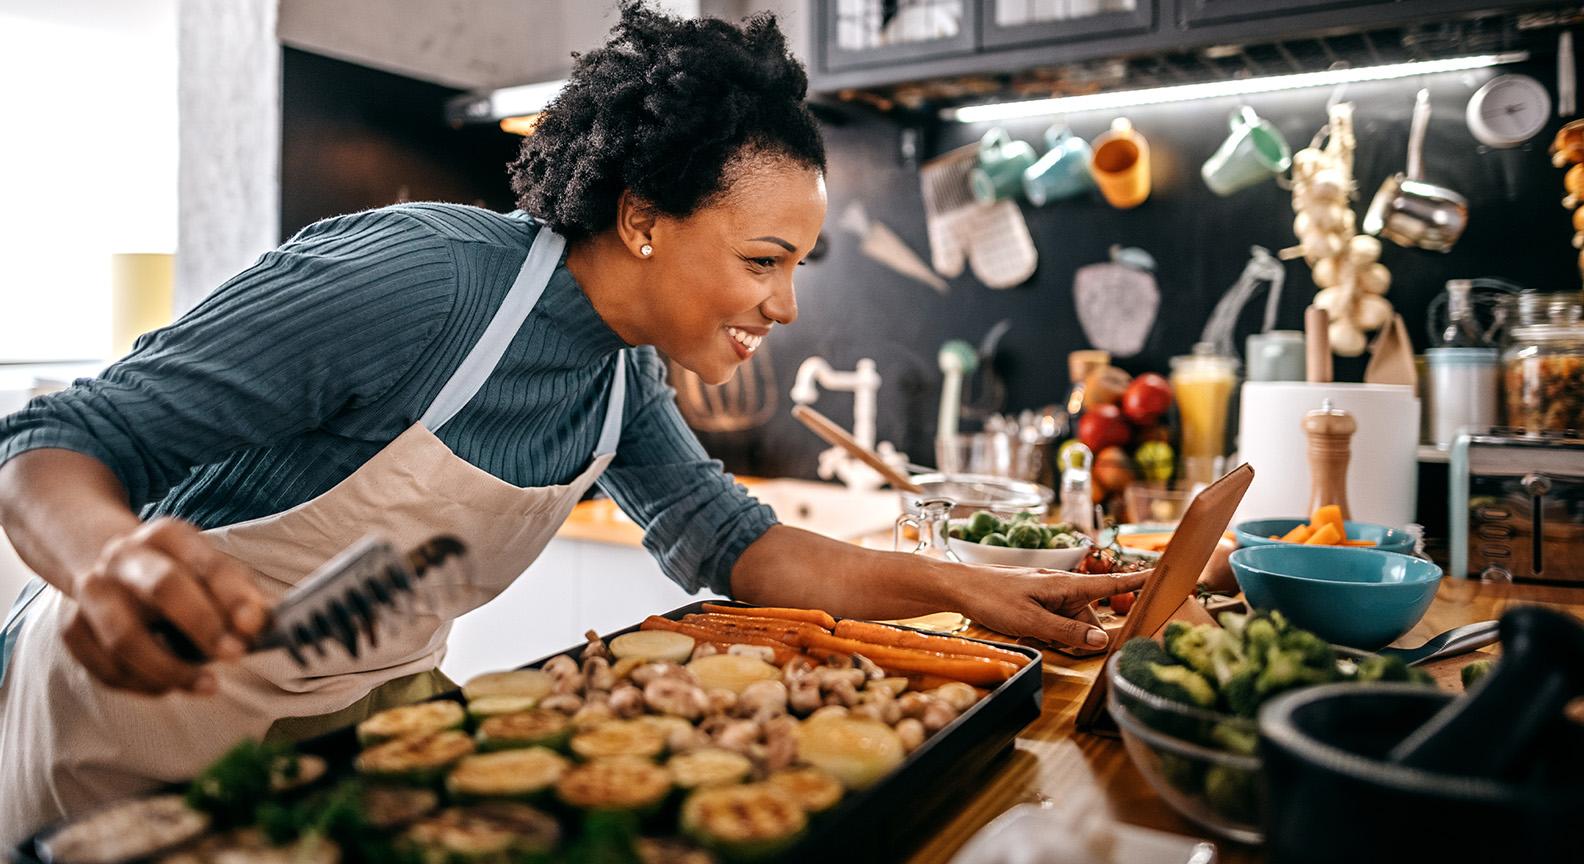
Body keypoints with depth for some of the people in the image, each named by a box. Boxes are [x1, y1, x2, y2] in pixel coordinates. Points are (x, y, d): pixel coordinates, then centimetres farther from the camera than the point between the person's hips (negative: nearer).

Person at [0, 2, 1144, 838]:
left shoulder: (625, 370, -5)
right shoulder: (407, 277, -29)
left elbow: (727, 542, 1)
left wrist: (964, 586, -11)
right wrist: (108, 560, -47)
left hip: (368, 719, 6)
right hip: (143, 726, -6)